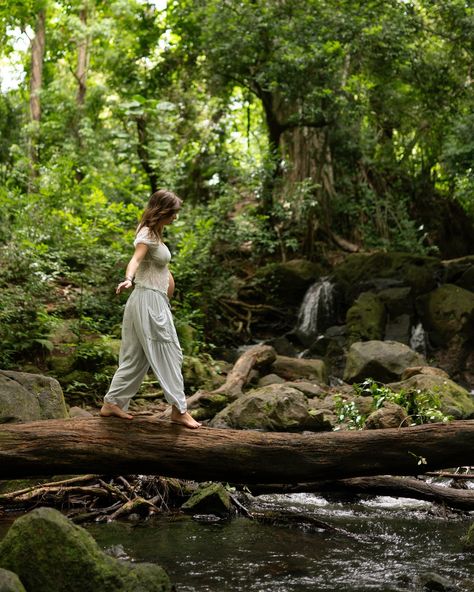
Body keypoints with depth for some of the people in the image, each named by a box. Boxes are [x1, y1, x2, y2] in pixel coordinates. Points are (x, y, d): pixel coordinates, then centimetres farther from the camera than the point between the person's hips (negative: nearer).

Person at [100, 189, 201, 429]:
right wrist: (128, 279, -48)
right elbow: (135, 259, -31)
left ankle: (112, 403, 15)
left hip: (153, 301, 10)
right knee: (169, 354, -6)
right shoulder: (147, 234, -14)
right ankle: (179, 409, -2)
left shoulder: (154, 234, 15)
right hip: (149, 300, -10)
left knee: (135, 356, 12)